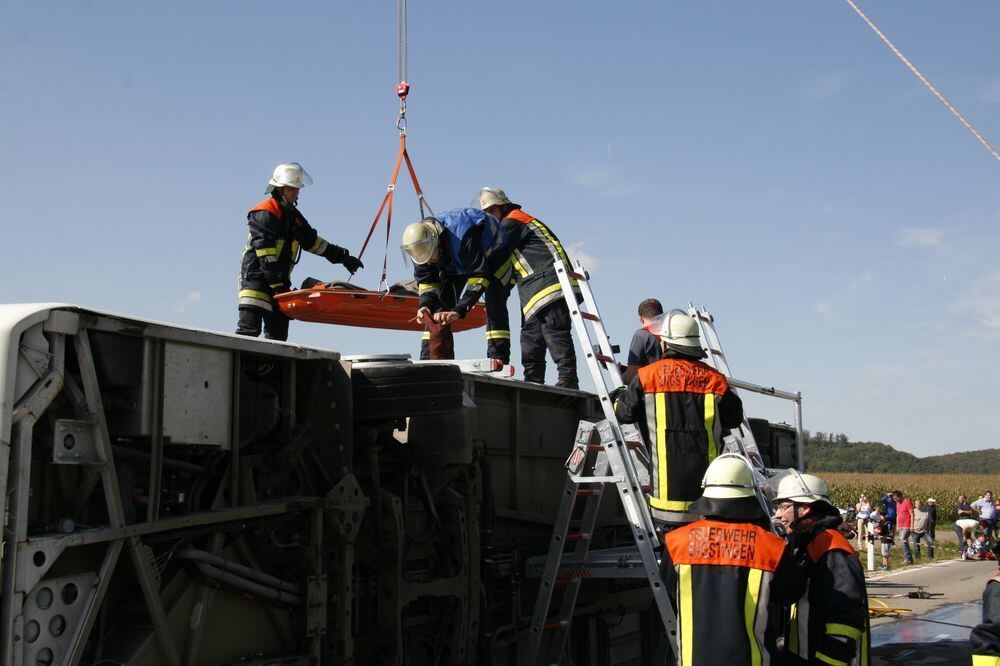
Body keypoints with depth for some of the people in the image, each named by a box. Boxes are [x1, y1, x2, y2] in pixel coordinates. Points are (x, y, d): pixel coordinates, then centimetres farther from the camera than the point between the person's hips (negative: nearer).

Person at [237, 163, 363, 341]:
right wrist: (277, 284, -21)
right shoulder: (264, 213, -11)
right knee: (249, 329, -18)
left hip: (280, 280, 9)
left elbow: (312, 241, 24)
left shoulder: (293, 216, 17)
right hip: (256, 277, -9)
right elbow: (265, 253, -17)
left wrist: (342, 256, 19)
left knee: (278, 334, 6)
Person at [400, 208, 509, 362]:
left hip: (491, 253, -6)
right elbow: (426, 281, -14)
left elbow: (479, 276, -43)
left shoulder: (464, 237, -45)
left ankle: (498, 359, -26)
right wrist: (426, 305, -34)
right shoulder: (420, 246, -23)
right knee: (438, 311, -4)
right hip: (457, 264, 6)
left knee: (494, 301, -26)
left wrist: (459, 310, -49)